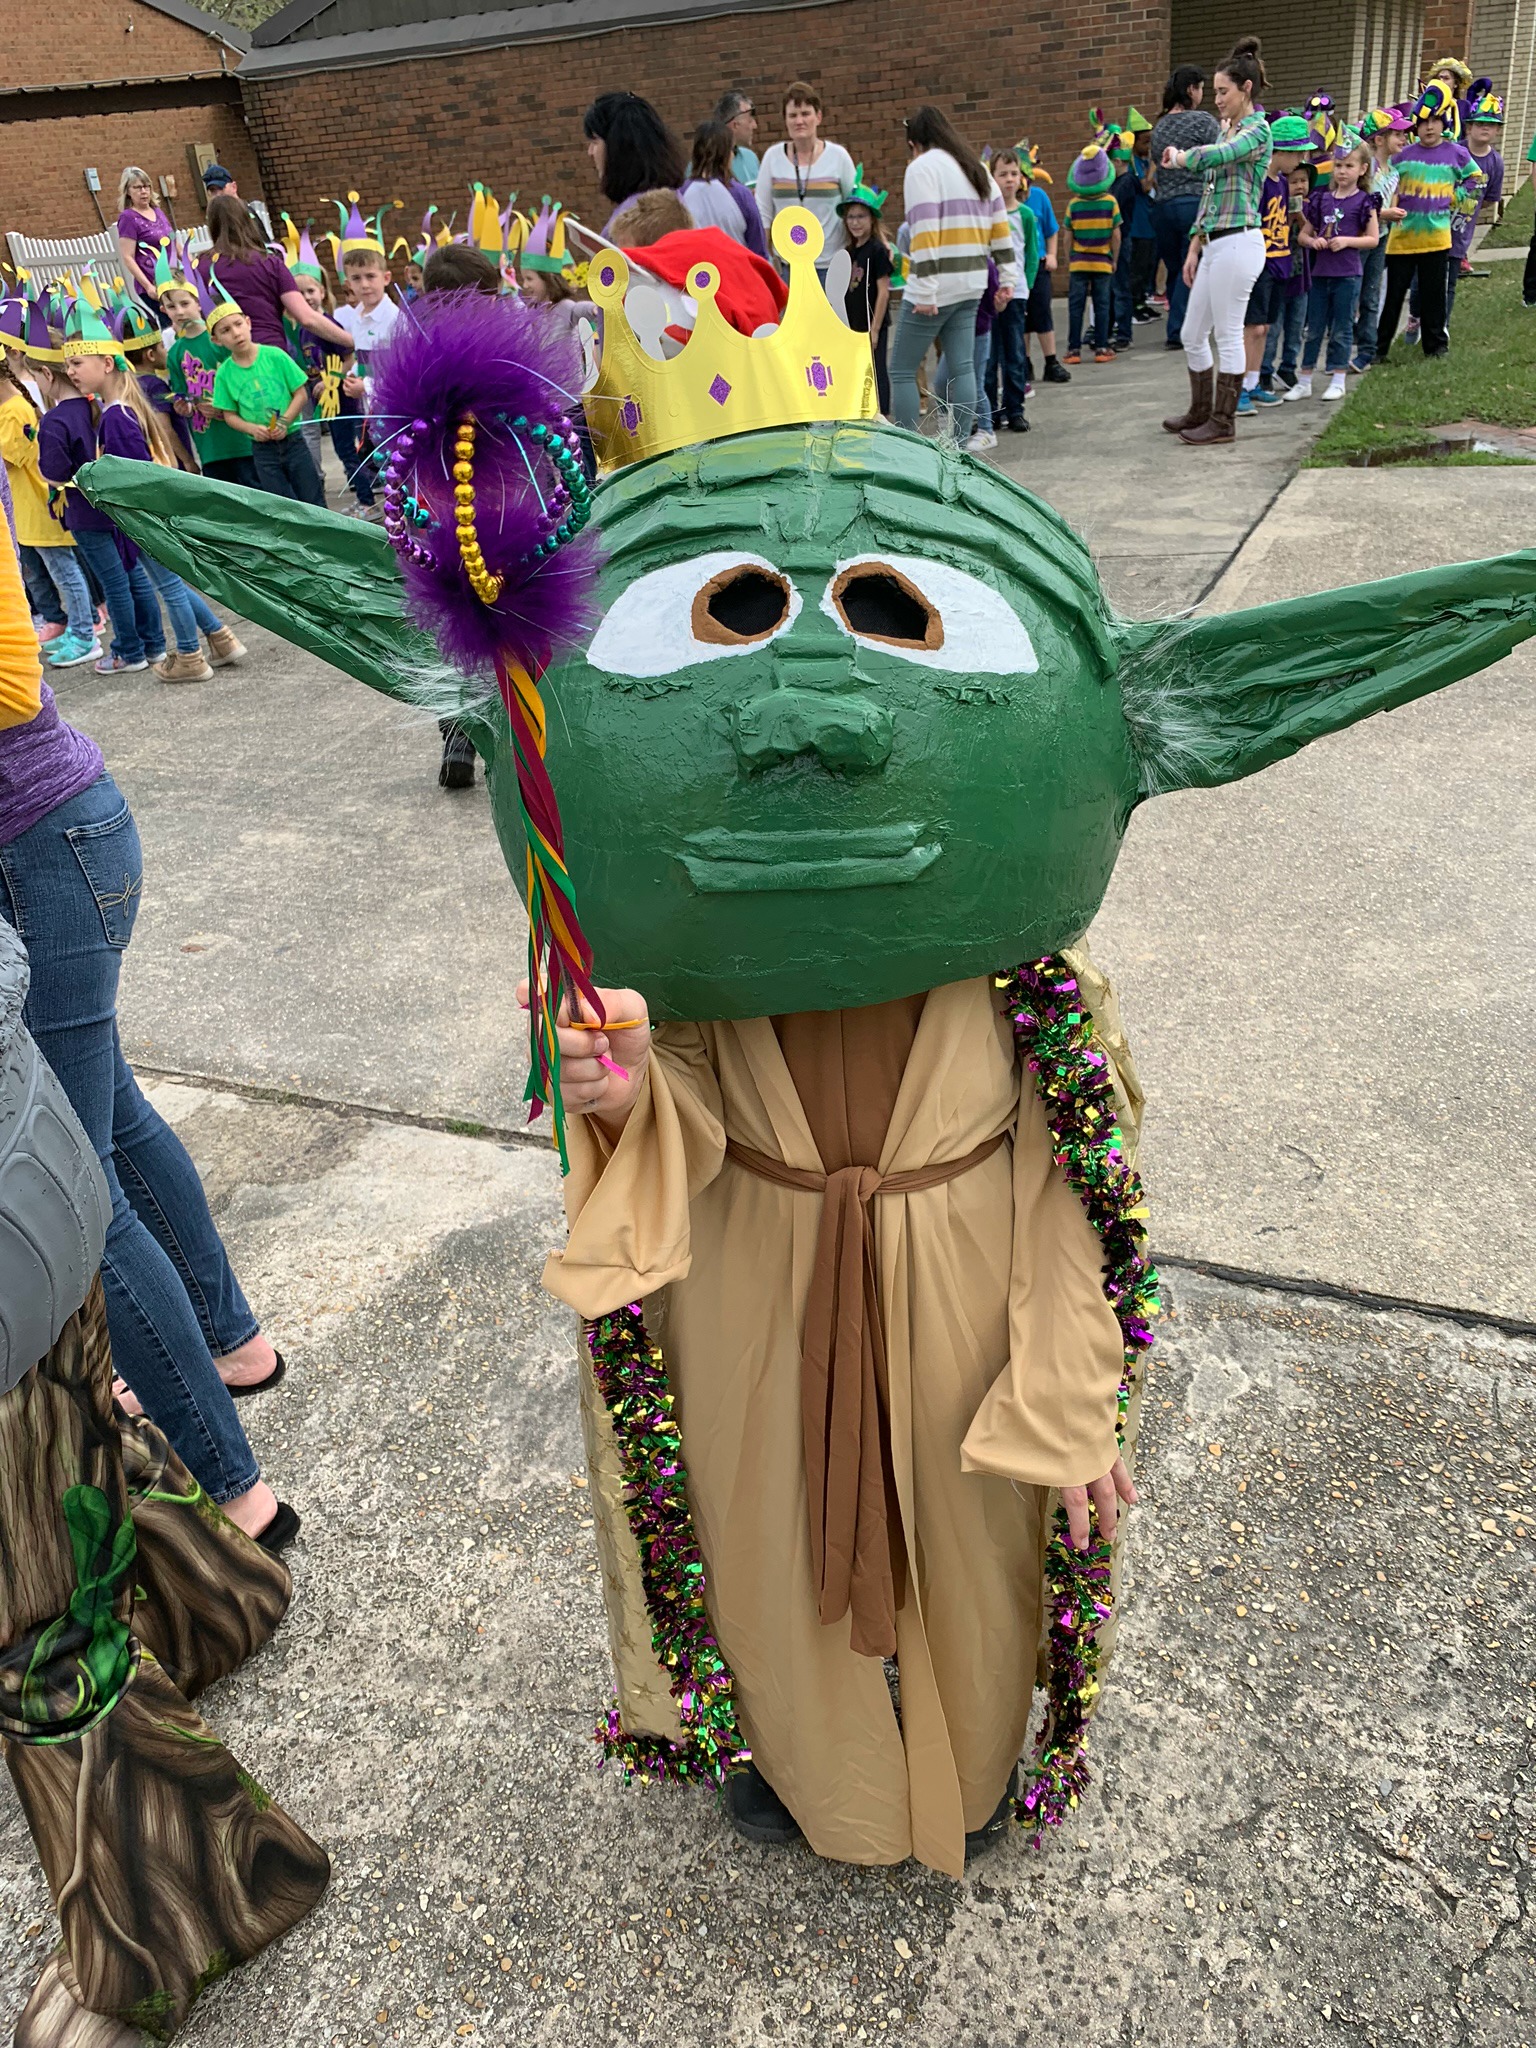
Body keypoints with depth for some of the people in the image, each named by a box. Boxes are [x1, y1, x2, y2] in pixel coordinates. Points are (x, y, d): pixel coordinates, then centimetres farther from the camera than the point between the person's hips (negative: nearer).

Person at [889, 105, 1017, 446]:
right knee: (962, 367, 8)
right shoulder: (978, 168, 17)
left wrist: (924, 293, -19)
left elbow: (925, 233, -17)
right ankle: (960, 449, 8)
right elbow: (1000, 229, 15)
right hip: (971, 285, 8)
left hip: (936, 287, -8)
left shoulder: (922, 168, -7)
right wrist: (1007, 279, 16)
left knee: (902, 370, -1)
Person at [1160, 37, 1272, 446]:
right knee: (1192, 335, 11)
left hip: (1238, 242, -9)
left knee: (1228, 335, -3)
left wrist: (1178, 157, -7)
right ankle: (1200, 413, 24)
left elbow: (1212, 156, -25)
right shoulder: (1228, 130, 20)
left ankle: (1223, 422, 5)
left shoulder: (1256, 130, -8)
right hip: (1214, 243, 9)